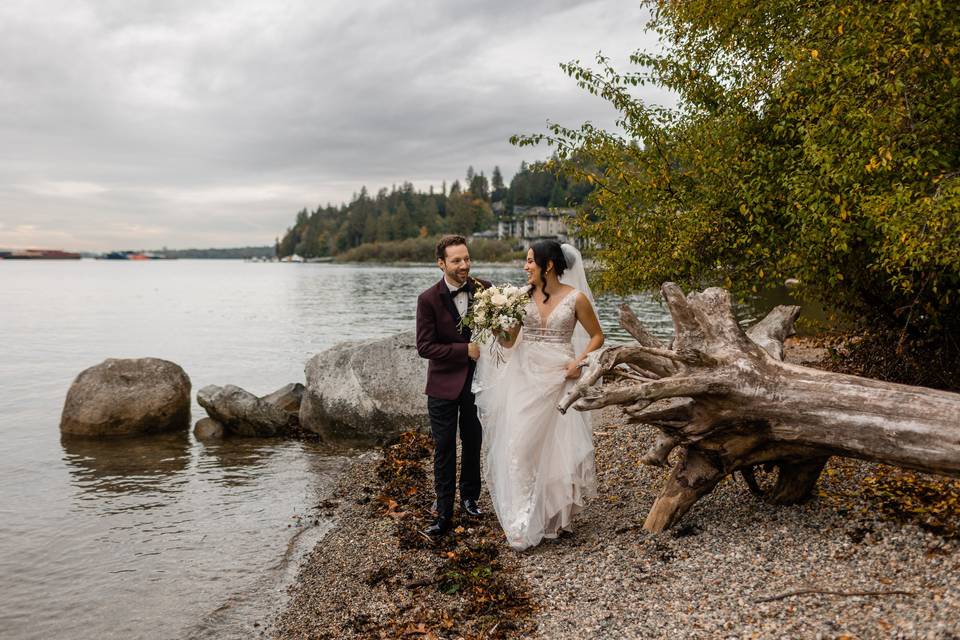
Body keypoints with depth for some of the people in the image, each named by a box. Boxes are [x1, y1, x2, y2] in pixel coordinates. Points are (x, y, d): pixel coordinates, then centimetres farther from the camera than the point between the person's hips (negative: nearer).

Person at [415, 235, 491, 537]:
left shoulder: (483, 288, -6)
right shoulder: (428, 299, -14)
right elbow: (424, 347, -16)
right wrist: (466, 349, -22)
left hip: (476, 381, 3)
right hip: (444, 385, -3)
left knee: (473, 443, 17)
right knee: (444, 448, 4)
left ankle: (470, 497, 37)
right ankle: (444, 513, 13)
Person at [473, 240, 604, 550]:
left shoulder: (575, 298, -5)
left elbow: (597, 336, 5)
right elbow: (508, 341, 4)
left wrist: (579, 362, -9)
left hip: (559, 380, -2)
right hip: (526, 378, 3)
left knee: (558, 447, 5)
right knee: (519, 446, -2)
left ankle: (554, 515, 26)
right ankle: (523, 522, 8)